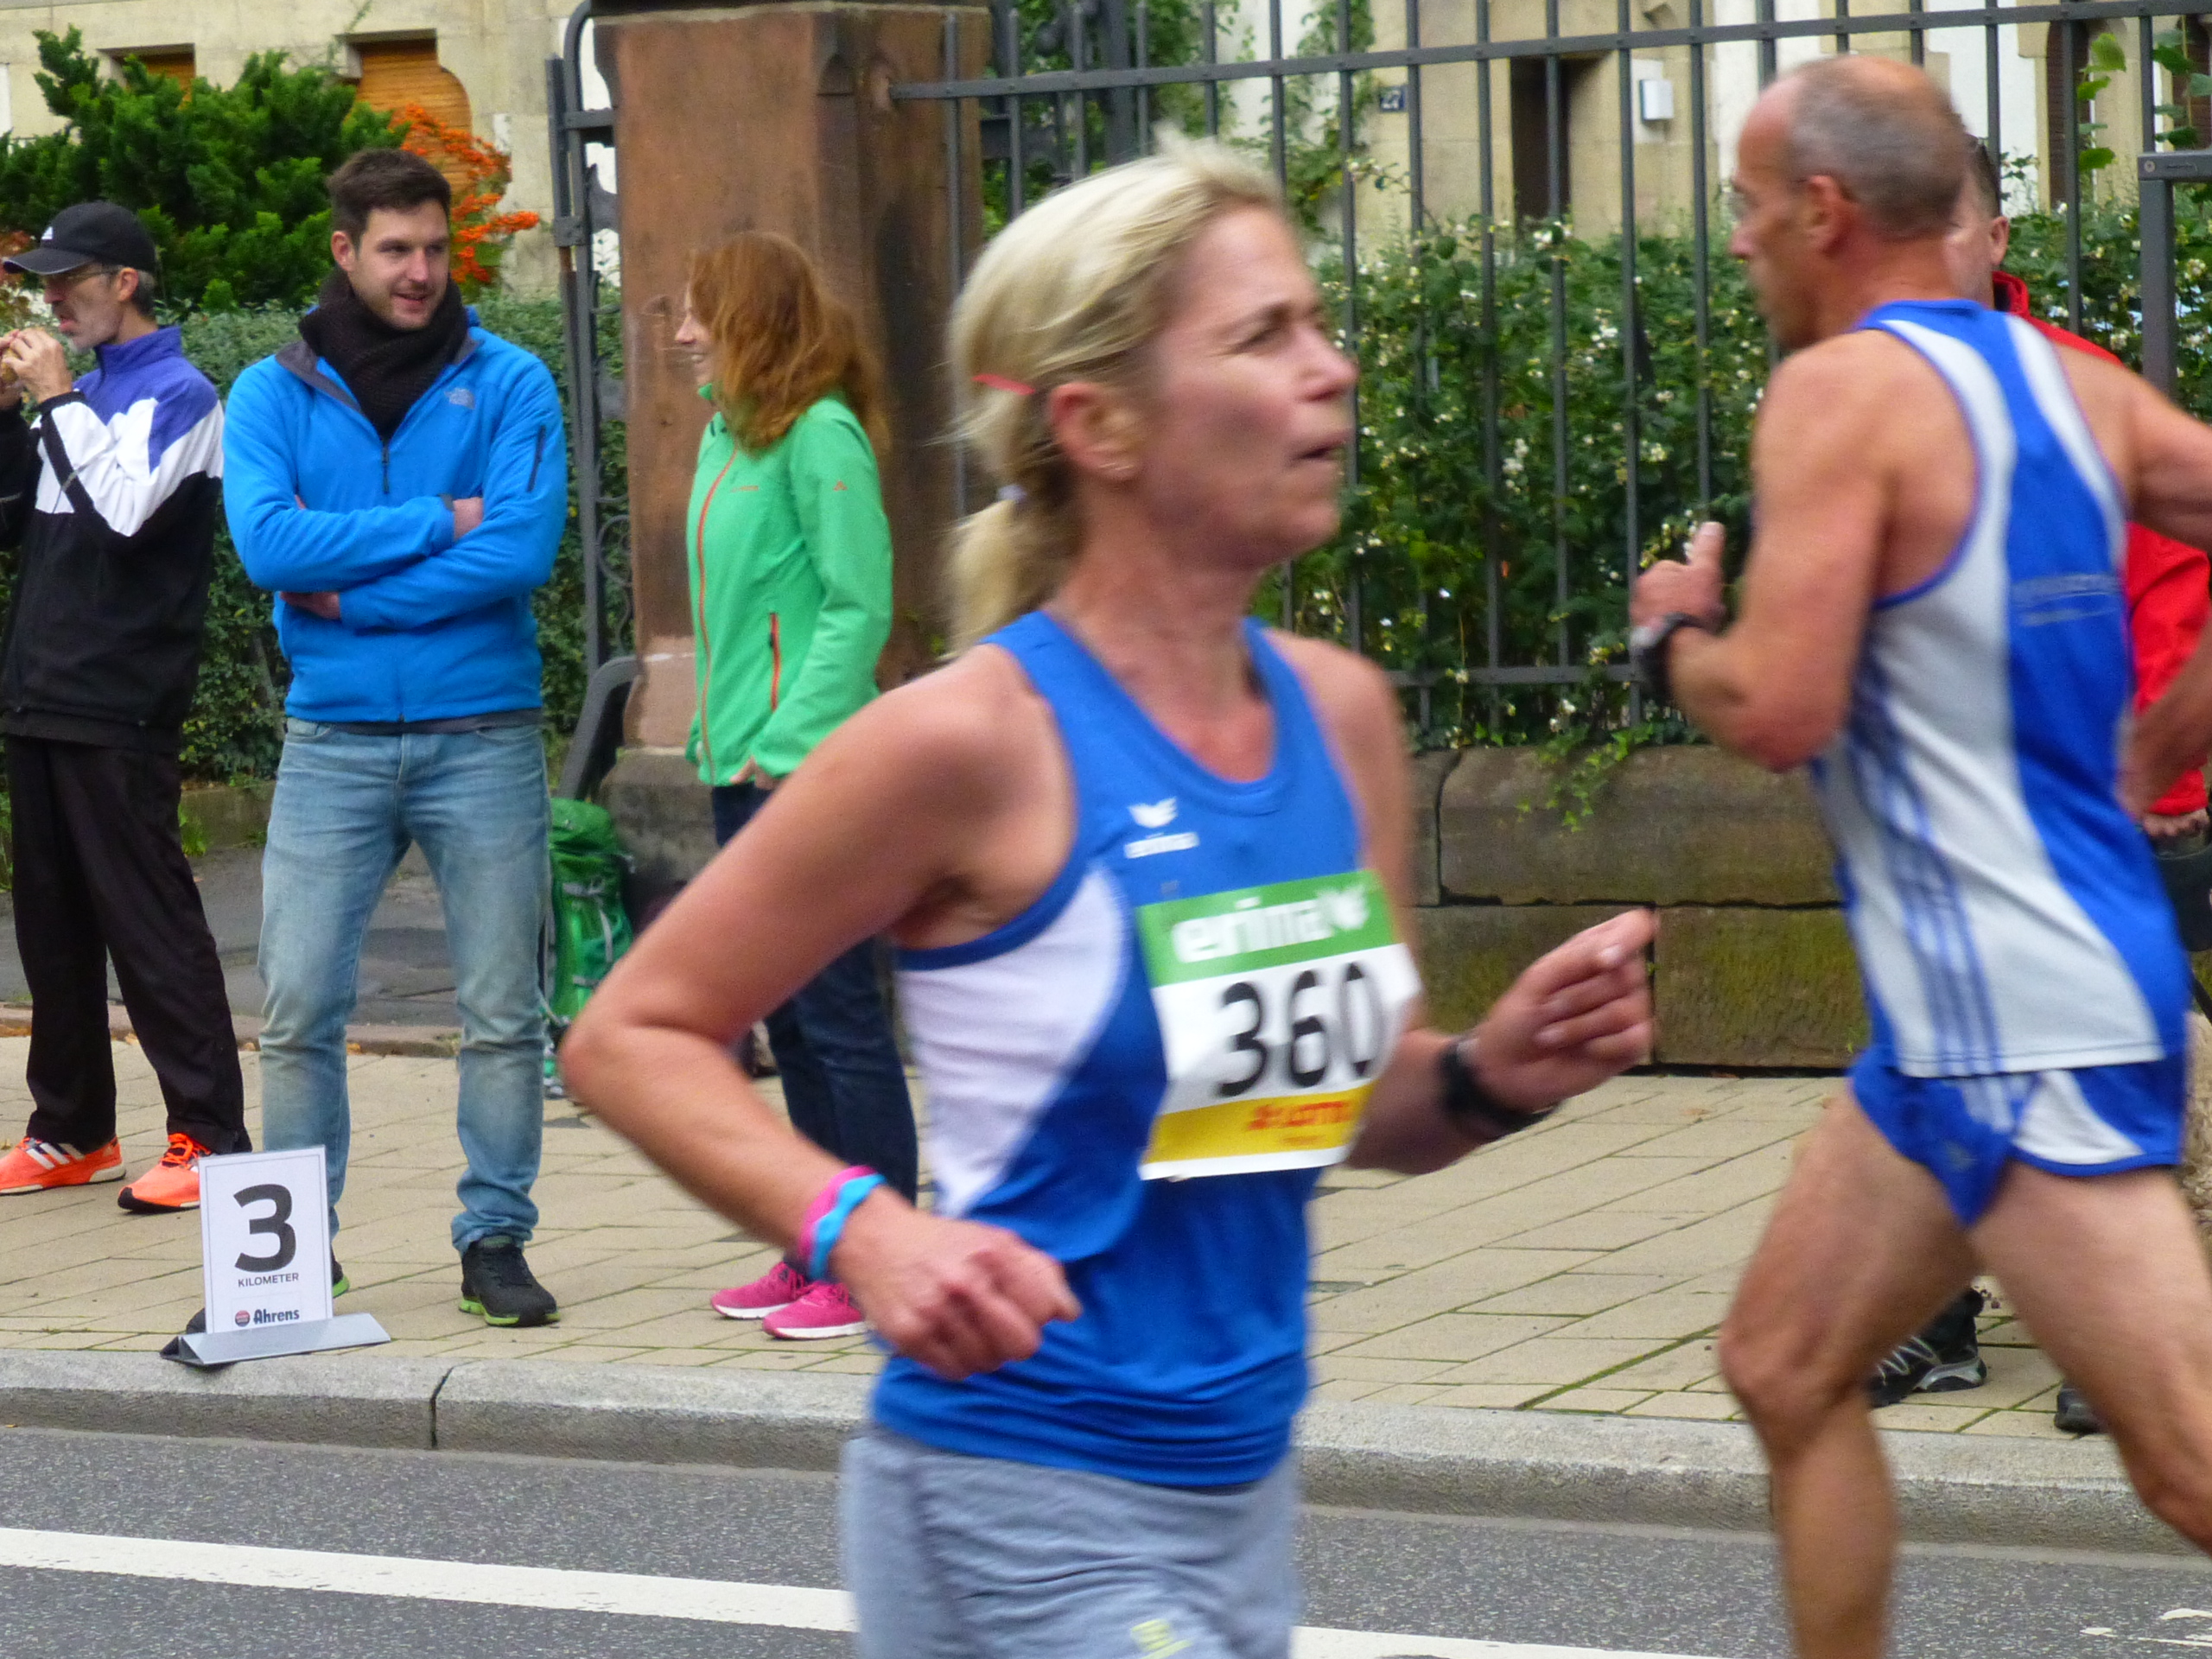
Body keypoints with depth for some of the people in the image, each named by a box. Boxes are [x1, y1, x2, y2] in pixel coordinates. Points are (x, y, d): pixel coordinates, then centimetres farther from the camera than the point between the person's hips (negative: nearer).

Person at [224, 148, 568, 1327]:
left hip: (482, 733, 0)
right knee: (299, 1010, -1)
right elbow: (268, 542, -11)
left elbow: (524, 547, -12)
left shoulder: (508, 384, 2)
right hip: (333, 740, 1)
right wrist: (436, 524, -12)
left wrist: (351, 595, -11)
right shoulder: (273, 394, 5)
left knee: (501, 1014, 3)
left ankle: (496, 1240, 13)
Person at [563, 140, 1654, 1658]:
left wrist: (1498, 1076, -4)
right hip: (1025, 1521, -7)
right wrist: (861, 1232, -23)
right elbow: (633, 1035, -9)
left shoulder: (1342, 714, 4)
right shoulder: (977, 739, -15)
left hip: (1242, 1493, 7)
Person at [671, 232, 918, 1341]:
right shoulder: (727, 433, 14)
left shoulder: (821, 436, -13)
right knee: (788, 1021, 13)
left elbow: (859, 606, -16)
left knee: (838, 1016, -5)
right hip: (741, 767, 9)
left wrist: (789, 741, -18)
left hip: (807, 773, -9)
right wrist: (721, 732, 13)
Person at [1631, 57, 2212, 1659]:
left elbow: (1776, 709, -20)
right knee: (1786, 1365, 18)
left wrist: (1675, 632, 0)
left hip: (2023, 1024, -10)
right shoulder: (2075, 384, 9)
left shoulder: (1845, 391, -14)